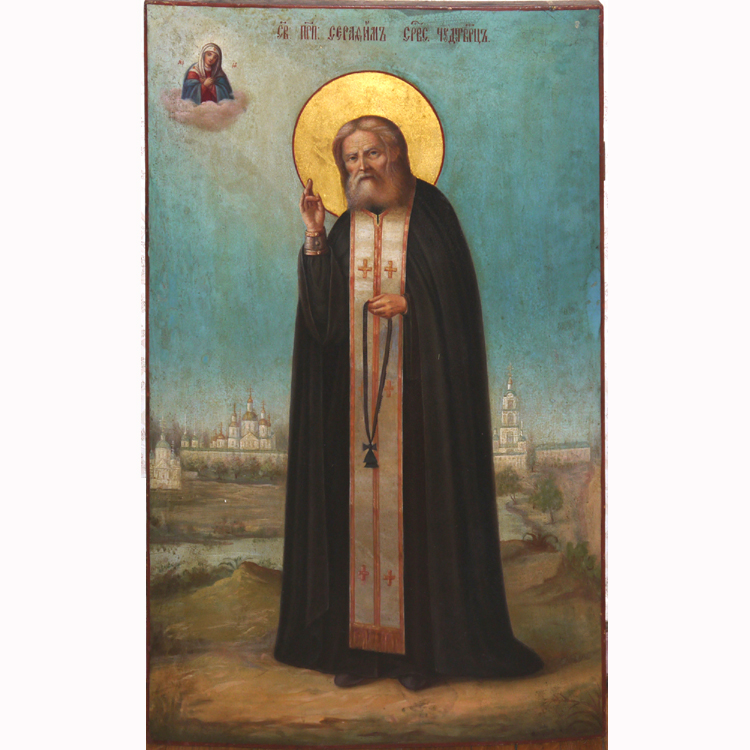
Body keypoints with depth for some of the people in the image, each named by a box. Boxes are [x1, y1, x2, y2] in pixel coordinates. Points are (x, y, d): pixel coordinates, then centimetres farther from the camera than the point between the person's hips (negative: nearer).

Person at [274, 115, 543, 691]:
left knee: (417, 503, -2)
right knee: (357, 505, 2)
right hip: (354, 395, 4)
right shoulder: (343, 230, 13)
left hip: (419, 390, -3)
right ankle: (359, 642, 9)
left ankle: (424, 645, 7)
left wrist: (409, 305, -14)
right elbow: (320, 313, 4)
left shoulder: (430, 214, 3)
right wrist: (314, 237, -2)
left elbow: (457, 298, 0)